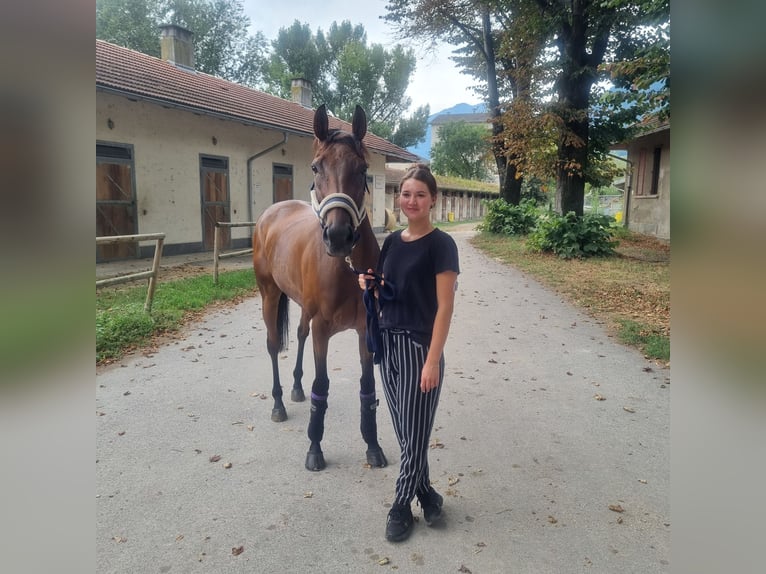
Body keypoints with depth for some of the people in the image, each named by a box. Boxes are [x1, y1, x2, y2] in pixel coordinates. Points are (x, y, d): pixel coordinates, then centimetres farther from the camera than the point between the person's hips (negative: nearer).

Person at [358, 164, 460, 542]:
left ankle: (401, 506, 24)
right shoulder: (392, 241, 9)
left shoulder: (441, 244, -10)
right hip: (389, 342, 7)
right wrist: (369, 285, -5)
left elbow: (444, 307, -14)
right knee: (404, 430, 14)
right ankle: (427, 494, 33)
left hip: (420, 346, -6)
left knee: (414, 432, 6)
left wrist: (433, 361, -18)